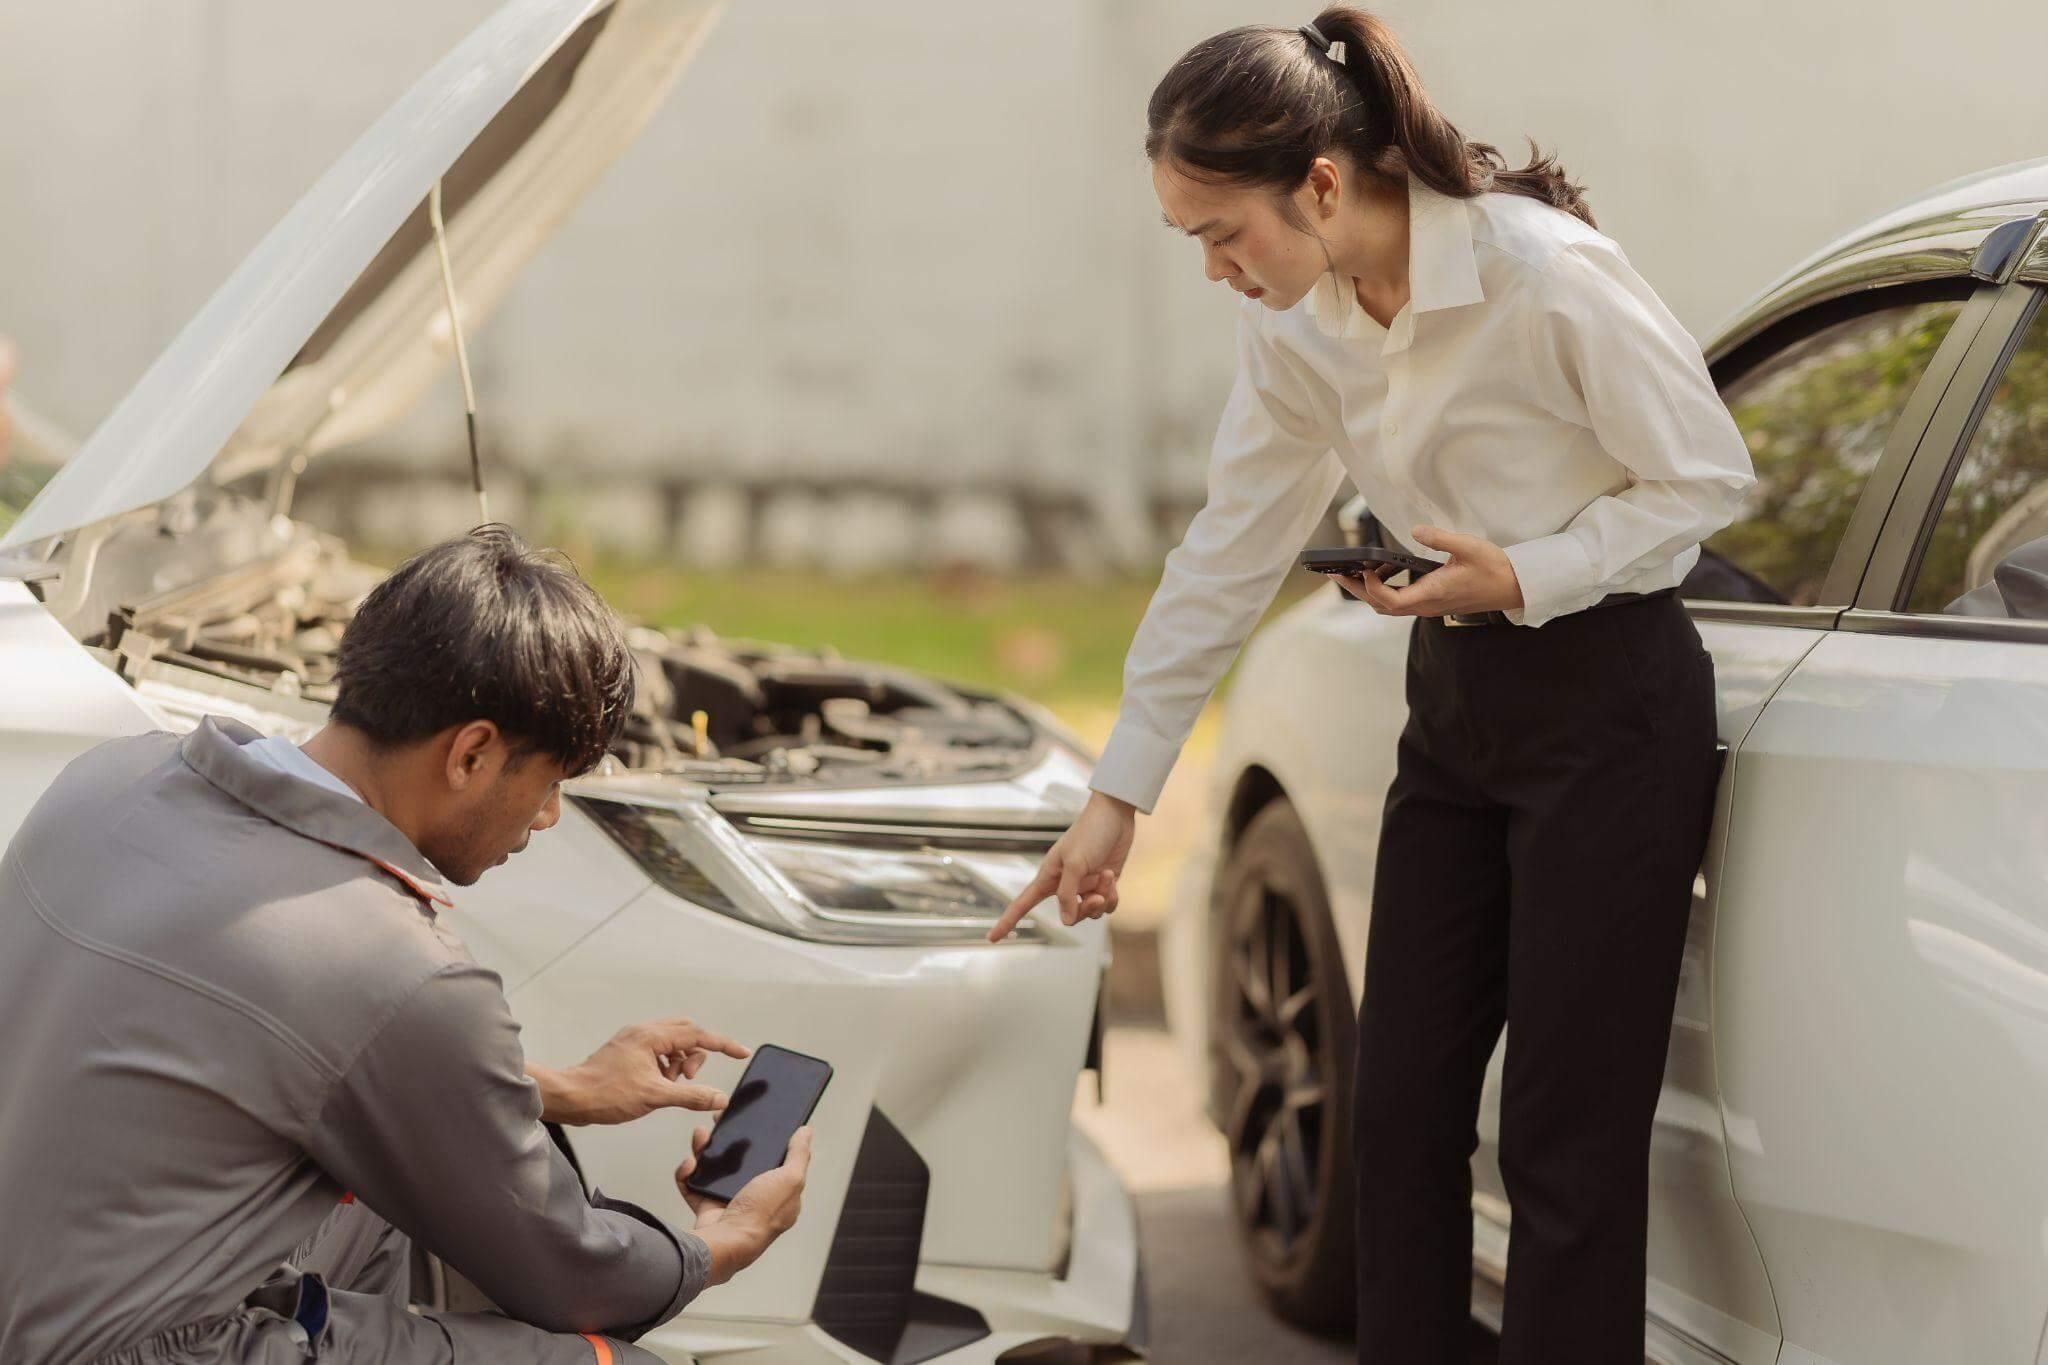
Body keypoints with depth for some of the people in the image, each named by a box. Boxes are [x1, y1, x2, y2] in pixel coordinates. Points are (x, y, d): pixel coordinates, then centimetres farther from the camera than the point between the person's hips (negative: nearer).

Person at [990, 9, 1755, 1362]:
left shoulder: (1545, 275, -23)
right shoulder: (1296, 328, -2)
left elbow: (1708, 479, -12)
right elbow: (1227, 554, 5)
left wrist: (1519, 576, -24)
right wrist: (1118, 791, 6)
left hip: (1610, 712, -7)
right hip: (1455, 706, 7)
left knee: (1568, 1139, -4)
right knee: (1401, 1110, 10)